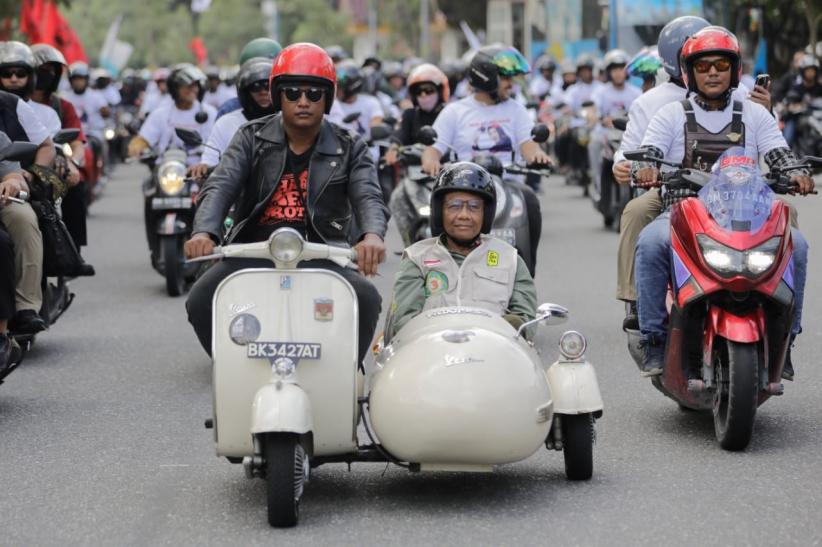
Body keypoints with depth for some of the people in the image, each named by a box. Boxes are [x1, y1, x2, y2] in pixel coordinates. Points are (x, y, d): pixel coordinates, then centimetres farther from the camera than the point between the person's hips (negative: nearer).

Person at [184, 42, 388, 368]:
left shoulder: (349, 148, 9)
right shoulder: (251, 139, 9)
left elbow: (368, 197, -7)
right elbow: (219, 188, -4)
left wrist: (372, 236, -32)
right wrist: (203, 232, -27)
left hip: (321, 256, -1)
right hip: (253, 252, 1)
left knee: (365, 298, -29)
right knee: (201, 301, -24)